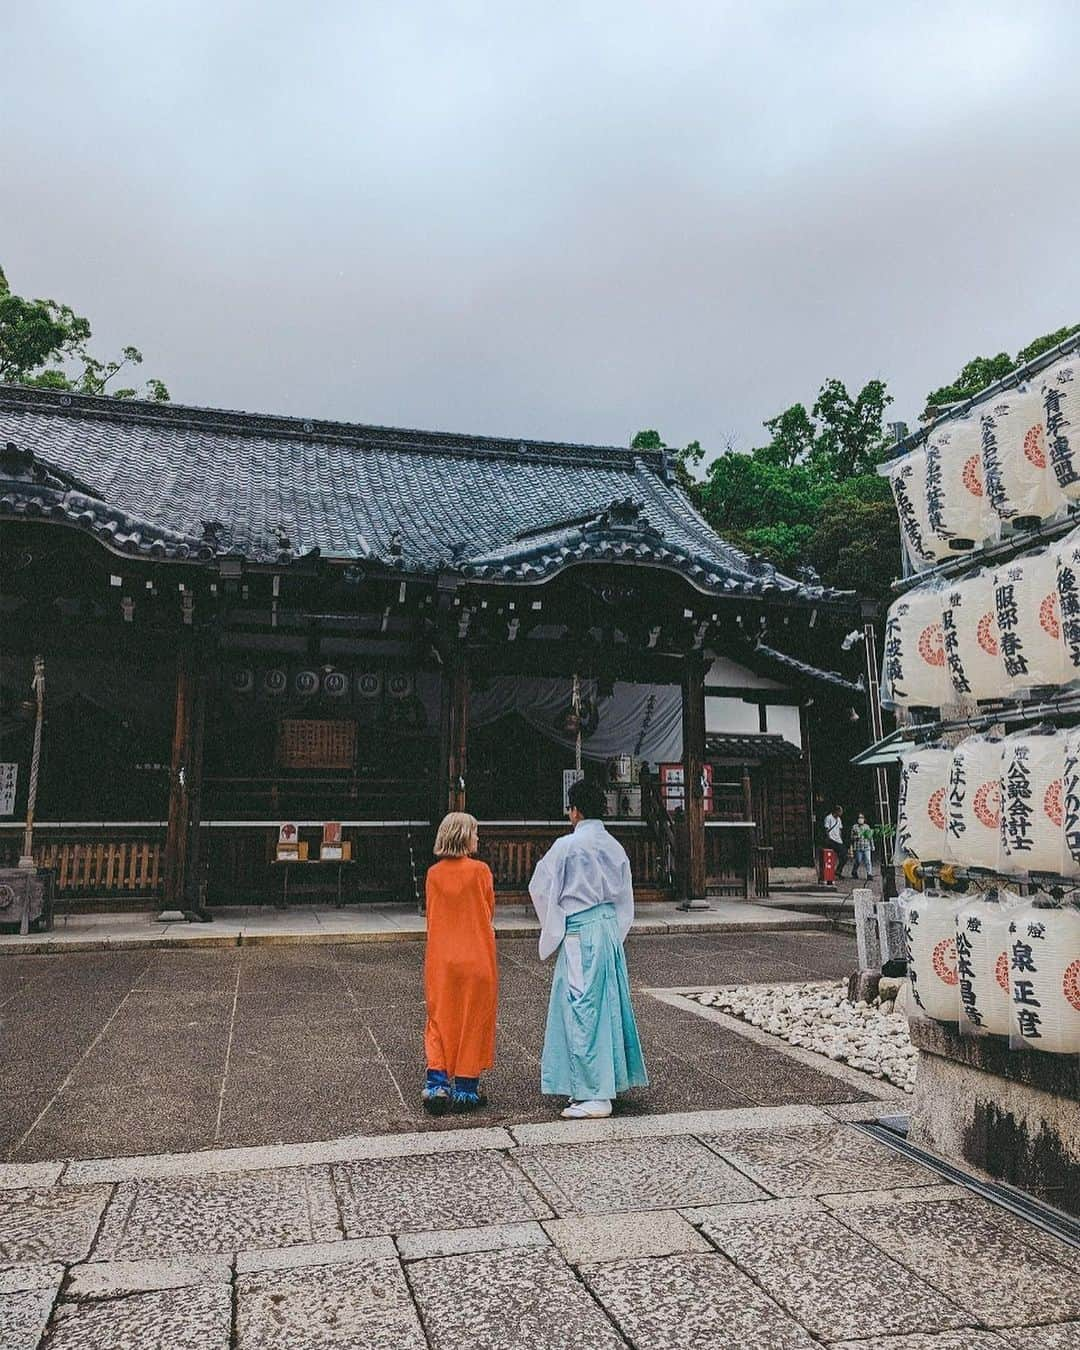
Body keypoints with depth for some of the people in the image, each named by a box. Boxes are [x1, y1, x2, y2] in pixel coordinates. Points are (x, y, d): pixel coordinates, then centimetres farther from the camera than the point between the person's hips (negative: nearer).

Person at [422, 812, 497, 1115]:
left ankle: (437, 1083, 5)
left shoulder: (433, 874, 0)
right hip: (476, 959, -3)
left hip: (441, 959, 3)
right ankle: (466, 1089, 14)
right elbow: (490, 912, 1)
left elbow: (431, 914, 8)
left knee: (441, 1021, 13)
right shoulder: (480, 870, -9)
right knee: (472, 1021, 8)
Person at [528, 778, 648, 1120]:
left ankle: (595, 1096, 0)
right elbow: (625, 896, 13)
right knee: (608, 1004, 15)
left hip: (580, 934, -7)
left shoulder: (567, 846, -12)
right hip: (610, 928, 7)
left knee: (583, 1010, -3)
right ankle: (610, 1080, 26)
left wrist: (552, 926, 14)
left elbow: (540, 887, -3)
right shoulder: (615, 847, 7)